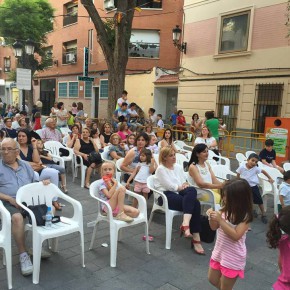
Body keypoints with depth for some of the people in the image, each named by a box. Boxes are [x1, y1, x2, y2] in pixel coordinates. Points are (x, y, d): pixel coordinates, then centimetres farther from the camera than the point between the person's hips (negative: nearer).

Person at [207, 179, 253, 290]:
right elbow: (214, 227, 1)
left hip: (233, 258, -6)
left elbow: (236, 236, -28)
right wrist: (212, 218, -19)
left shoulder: (245, 216, -21)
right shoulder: (225, 210, -5)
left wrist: (220, 220, -31)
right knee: (213, 280, 22)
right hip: (219, 252, 6)